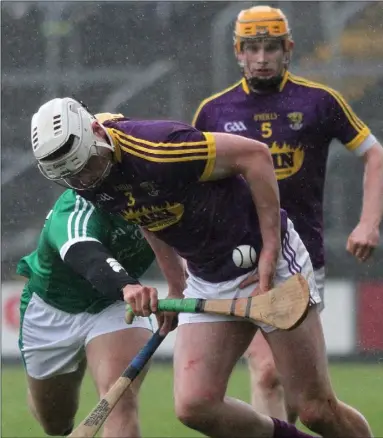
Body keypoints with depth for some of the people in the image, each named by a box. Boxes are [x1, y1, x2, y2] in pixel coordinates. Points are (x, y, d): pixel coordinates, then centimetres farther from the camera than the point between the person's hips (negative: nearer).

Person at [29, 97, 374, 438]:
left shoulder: (156, 148, -29)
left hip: (267, 264, -6)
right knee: (193, 406, -9)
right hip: (206, 281, 7)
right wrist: (176, 288, 11)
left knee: (317, 410, -4)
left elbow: (256, 155, -21)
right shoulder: (89, 183, -6)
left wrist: (270, 251, -20)